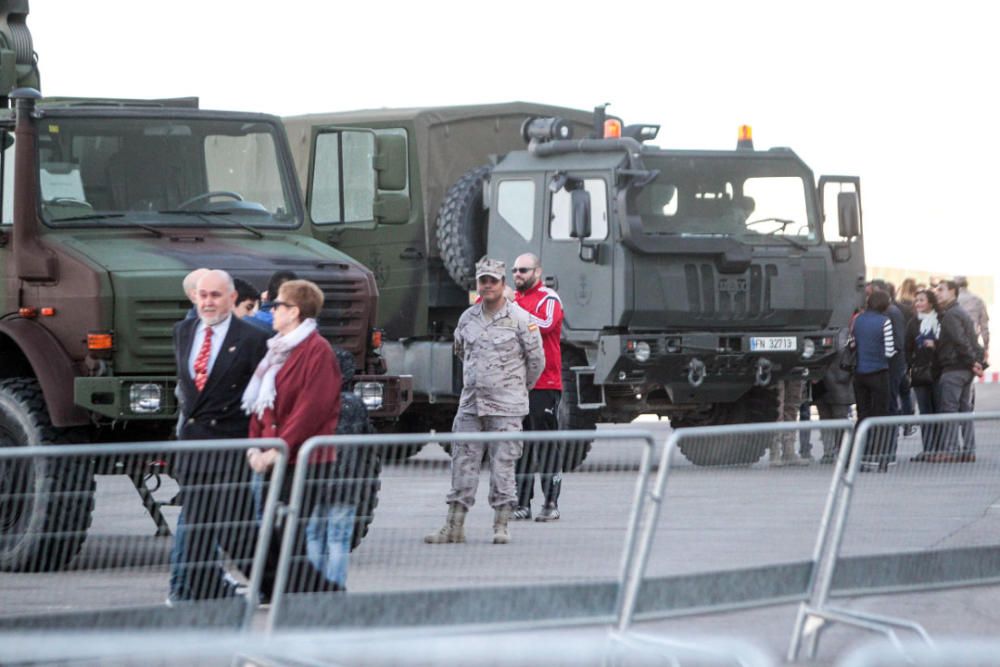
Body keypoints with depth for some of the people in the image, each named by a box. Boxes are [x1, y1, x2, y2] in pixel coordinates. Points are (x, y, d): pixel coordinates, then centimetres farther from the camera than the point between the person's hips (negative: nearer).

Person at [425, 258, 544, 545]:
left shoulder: (520, 319, -5)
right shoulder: (467, 318, 10)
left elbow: (536, 360, 3)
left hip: (506, 406, -5)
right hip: (470, 403, 5)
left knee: (503, 464, -3)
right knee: (463, 462, 4)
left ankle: (501, 526, 5)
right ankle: (454, 527, 7)